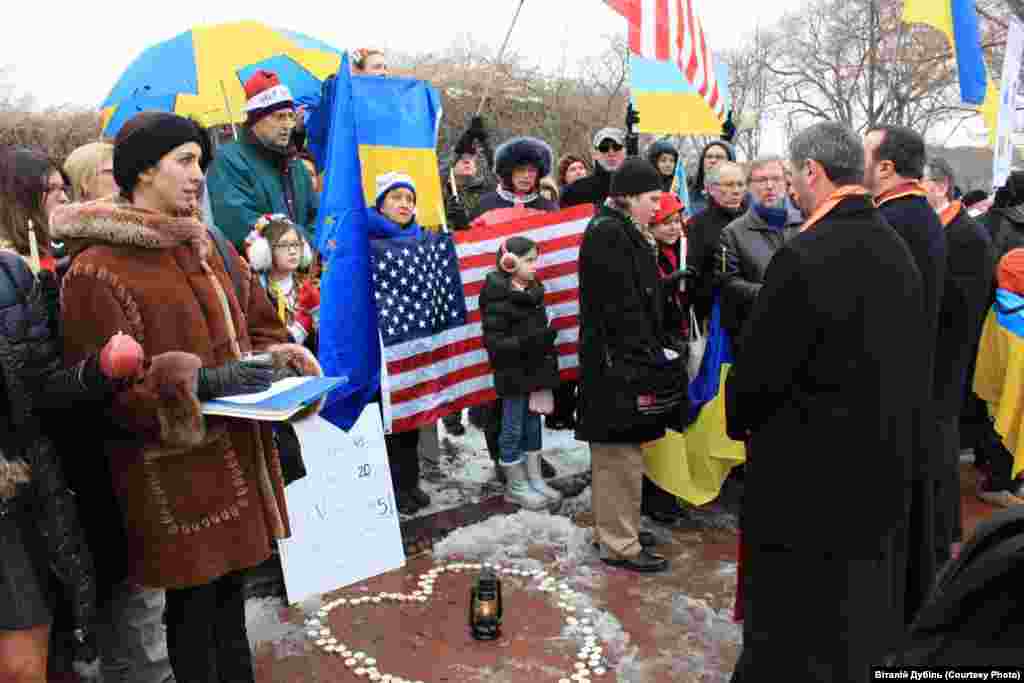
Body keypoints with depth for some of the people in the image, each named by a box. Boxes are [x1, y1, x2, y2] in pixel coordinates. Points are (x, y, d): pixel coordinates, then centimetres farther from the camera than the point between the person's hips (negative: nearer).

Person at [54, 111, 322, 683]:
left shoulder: (206, 246, 10)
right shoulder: (98, 268, -14)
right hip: (172, 469, -7)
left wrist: (283, 356, -3)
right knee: (193, 599, 9)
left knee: (231, 584, 19)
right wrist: (200, 382, -25)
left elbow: (258, 325, 17)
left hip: (235, 449, 7)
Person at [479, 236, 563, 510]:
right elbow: (494, 342, -18)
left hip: (535, 371, 7)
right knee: (513, 430, 5)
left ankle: (535, 480, 27)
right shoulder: (498, 298, -14)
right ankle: (516, 487, 18)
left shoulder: (533, 292, 9)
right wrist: (526, 342, -27)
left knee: (533, 427, 15)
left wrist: (546, 340, 7)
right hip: (513, 375, -7)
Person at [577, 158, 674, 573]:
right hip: (618, 364, -11)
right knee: (621, 454, -2)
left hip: (619, 361, 11)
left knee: (618, 453, 17)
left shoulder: (620, 232, 17)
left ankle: (615, 528, 30)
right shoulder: (609, 234, -15)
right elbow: (622, 308, -21)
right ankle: (620, 544, 9)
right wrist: (644, 364, -20)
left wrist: (652, 357, 17)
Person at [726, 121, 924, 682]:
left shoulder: (802, 258, -23)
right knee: (864, 610, 24)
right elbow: (907, 365, 10)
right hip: (882, 462, 8)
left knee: (789, 630, 9)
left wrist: (739, 419, 1)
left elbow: (759, 369, -18)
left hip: (806, 473, -8)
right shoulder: (898, 251, 3)